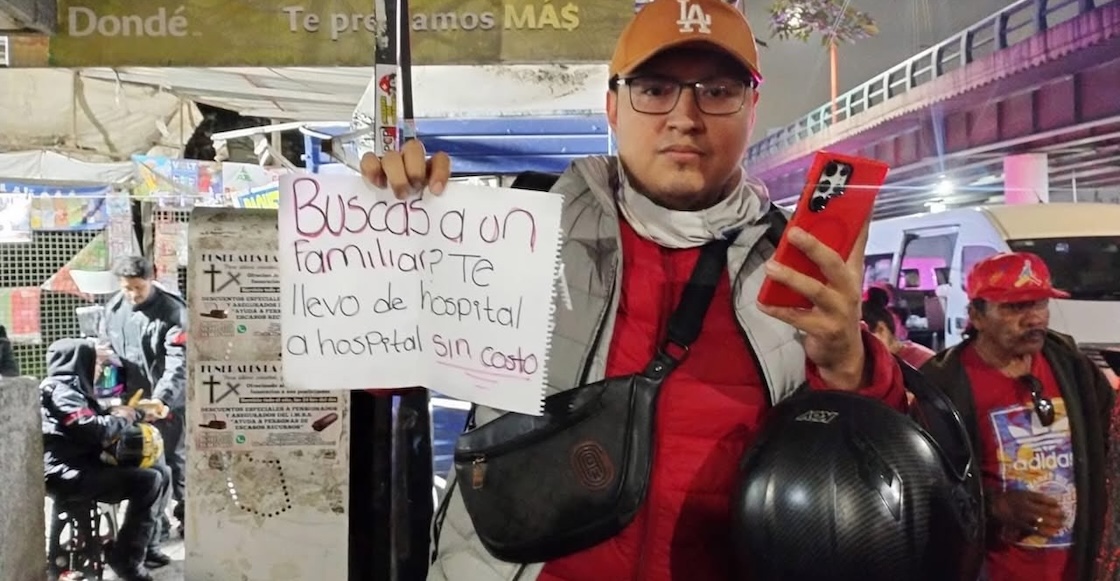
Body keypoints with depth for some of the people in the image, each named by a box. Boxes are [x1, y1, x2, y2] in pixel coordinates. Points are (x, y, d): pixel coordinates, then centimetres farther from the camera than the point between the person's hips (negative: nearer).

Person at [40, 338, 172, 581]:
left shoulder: (73, 389, 19)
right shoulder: (60, 391, -15)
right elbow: (95, 430, -25)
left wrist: (140, 415, 9)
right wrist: (123, 419, -7)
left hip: (84, 465, 11)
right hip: (68, 474, -11)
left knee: (161, 471, 9)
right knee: (148, 481, -22)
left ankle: (147, 546, 12)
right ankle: (127, 558, -15)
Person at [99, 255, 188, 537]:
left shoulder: (173, 311, -16)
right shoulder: (114, 308, 2)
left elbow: (178, 362, -23)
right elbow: (107, 345, 15)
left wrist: (161, 398, -36)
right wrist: (105, 355, -11)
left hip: (169, 400, -5)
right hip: (132, 399, 5)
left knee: (175, 459, 6)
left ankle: (187, 516, 20)